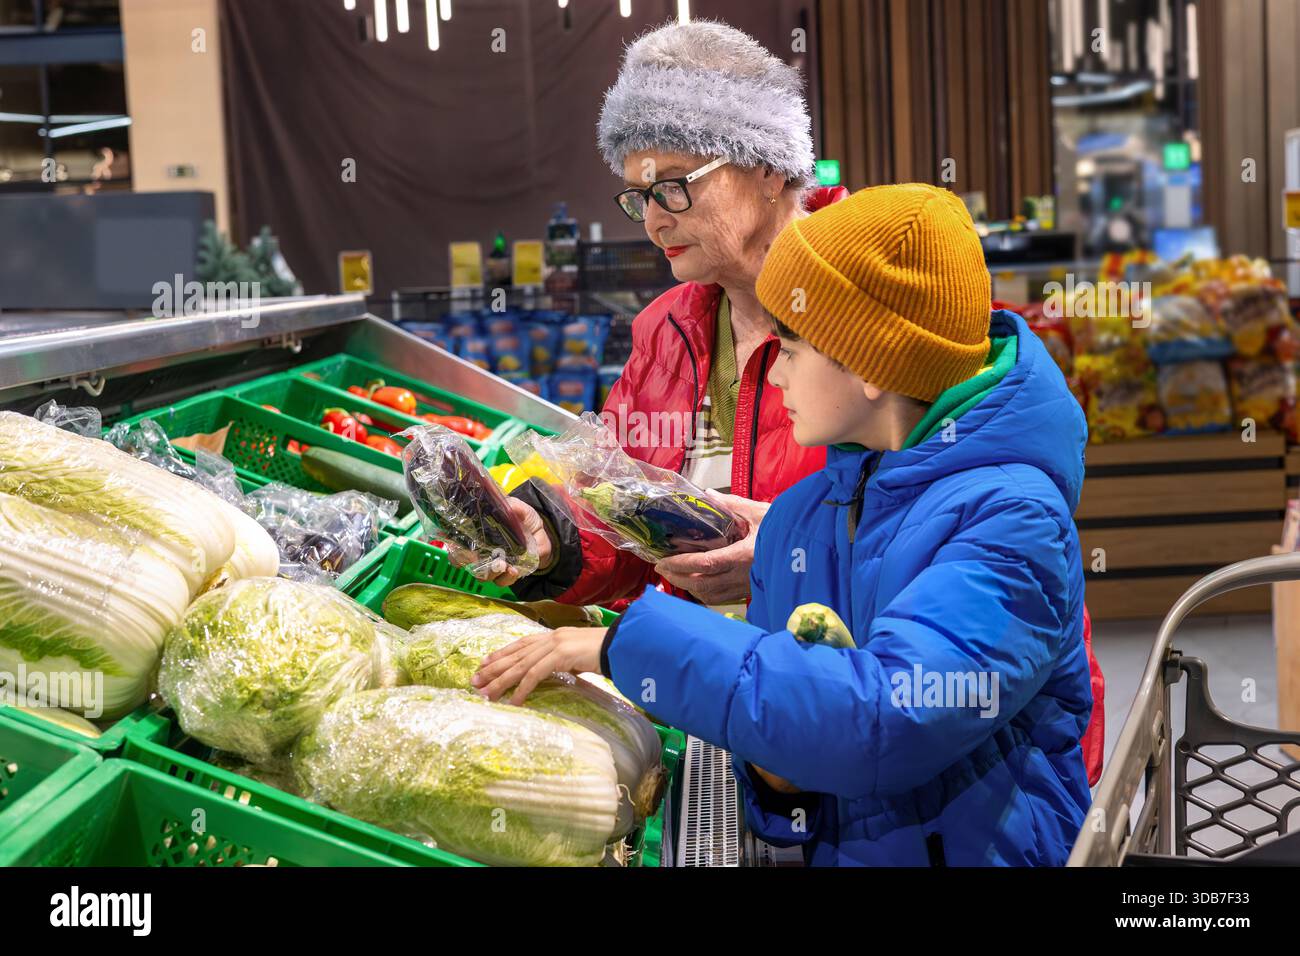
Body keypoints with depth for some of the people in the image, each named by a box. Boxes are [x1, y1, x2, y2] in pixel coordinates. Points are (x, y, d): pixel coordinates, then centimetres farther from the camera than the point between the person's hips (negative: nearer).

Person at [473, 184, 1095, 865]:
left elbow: (888, 719, -27)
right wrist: (774, 771, -10)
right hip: (829, 850, 5)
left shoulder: (1010, 517, -13)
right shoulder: (793, 519, 6)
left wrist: (633, 642, -23)